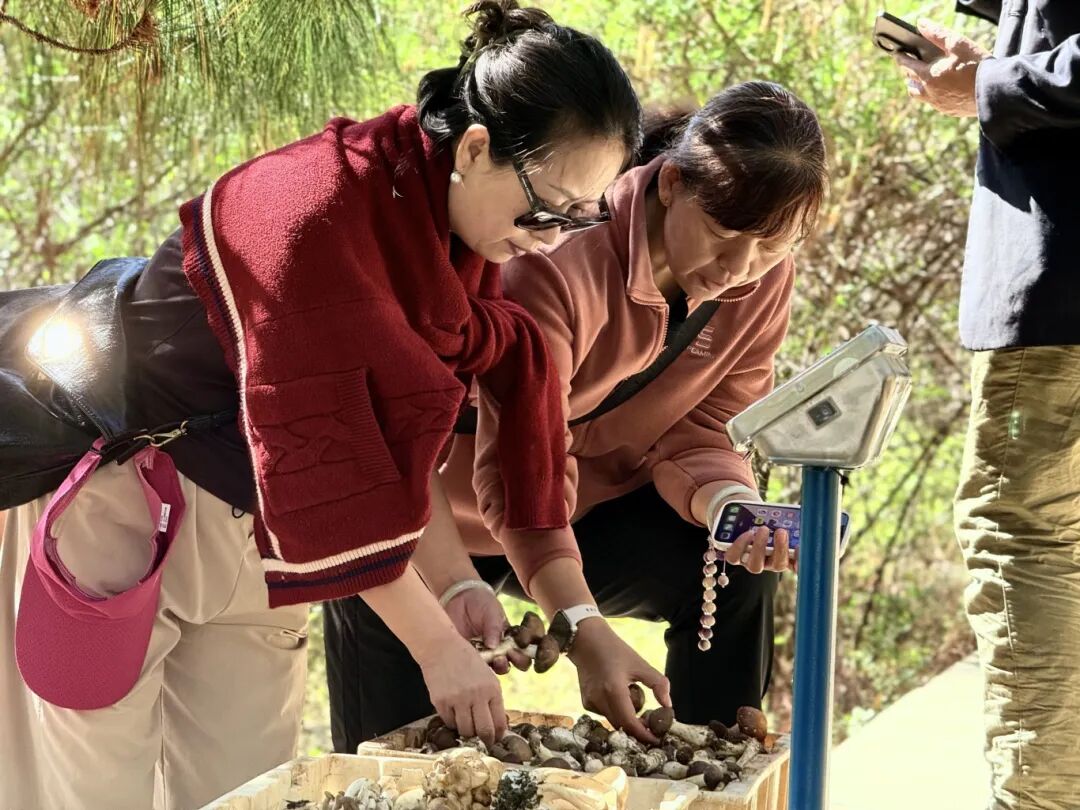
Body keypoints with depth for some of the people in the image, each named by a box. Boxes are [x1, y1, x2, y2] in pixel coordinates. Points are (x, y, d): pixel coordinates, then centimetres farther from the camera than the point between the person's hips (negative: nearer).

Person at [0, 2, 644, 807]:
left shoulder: (462, 223, -4)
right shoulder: (316, 213, -29)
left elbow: (408, 426, 3)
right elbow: (320, 457, -28)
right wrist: (437, 643, -23)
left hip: (250, 530, 7)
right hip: (122, 504, -7)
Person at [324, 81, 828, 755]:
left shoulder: (765, 283, -12)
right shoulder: (561, 257, -33)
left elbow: (700, 438, -10)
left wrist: (733, 506, -35)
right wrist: (585, 632, -49)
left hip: (594, 506, 5)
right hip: (435, 511, -4)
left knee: (739, 569, -19)